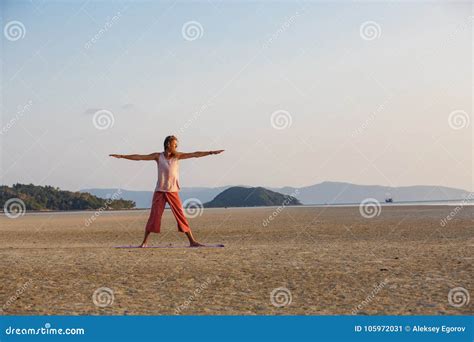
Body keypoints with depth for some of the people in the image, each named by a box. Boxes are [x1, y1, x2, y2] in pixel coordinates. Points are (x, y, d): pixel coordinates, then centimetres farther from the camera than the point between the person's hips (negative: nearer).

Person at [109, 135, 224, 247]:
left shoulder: (177, 156, 3)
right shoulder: (158, 156, 1)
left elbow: (195, 154, -1)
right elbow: (139, 157, 0)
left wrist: (211, 152, -7)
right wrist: (122, 156, -3)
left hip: (173, 192, 1)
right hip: (160, 191, -1)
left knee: (181, 216, -2)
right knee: (154, 216, -1)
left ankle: (192, 241, 0)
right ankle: (144, 242, 9)